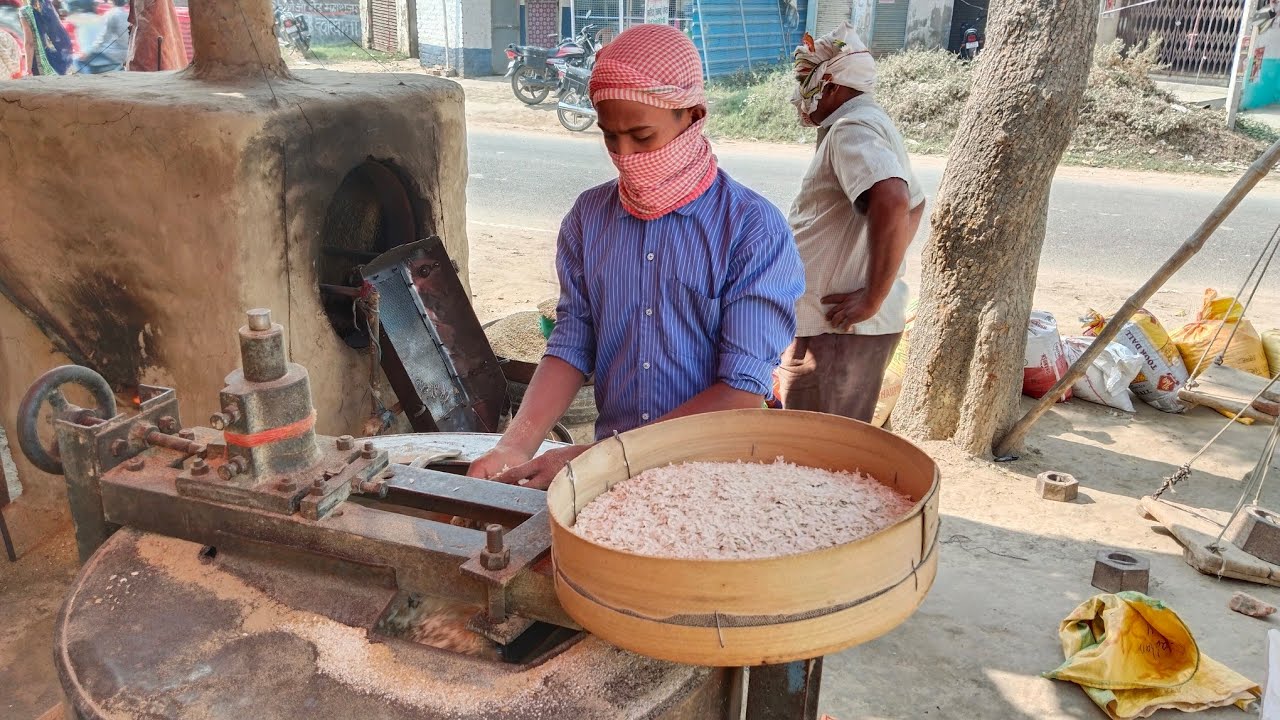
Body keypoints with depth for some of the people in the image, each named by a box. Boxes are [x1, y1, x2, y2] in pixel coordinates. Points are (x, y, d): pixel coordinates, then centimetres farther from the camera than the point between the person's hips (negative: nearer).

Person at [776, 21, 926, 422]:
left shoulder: (851, 130, -15)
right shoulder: (873, 126, 18)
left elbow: (892, 203, -33)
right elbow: (914, 203, 30)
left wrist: (873, 298, -26)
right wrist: (883, 273, 20)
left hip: (836, 329, -11)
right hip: (839, 324, 11)